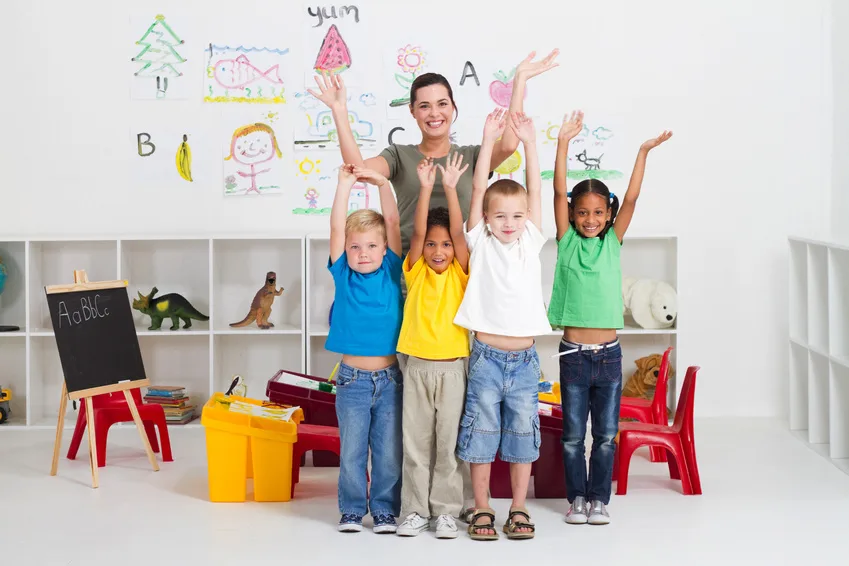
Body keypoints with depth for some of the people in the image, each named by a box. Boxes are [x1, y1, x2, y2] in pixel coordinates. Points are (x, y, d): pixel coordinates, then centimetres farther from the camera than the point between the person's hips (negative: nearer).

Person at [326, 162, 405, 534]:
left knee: (389, 451, 6)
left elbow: (393, 224, -6)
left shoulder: (391, 272, 1)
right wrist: (345, 184, -12)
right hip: (352, 377, 0)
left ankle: (385, 510, 18)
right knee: (352, 450, 7)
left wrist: (382, 184, -13)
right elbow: (337, 228, -9)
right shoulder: (343, 275, 0)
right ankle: (352, 510, 18)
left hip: (390, 377, 0)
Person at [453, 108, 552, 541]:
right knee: (480, 434, 4)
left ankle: (519, 510, 18)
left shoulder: (530, 242, 6)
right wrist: (488, 140, -11)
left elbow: (534, 191, -1)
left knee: (523, 435, 8)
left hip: (524, 358, 2)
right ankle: (481, 510, 14)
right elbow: (478, 190, -7)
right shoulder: (481, 243, 0)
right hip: (486, 355, -2)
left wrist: (529, 143, -6)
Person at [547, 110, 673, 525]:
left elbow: (631, 199, -5)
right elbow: (558, 193, -8)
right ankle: (577, 497, 20)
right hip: (574, 352, -1)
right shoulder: (567, 242, 0)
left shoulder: (612, 242, 4)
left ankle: (599, 498, 18)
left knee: (606, 434, 7)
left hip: (609, 353, 1)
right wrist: (563, 144, -15)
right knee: (573, 434, 7)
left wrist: (643, 152, -13)